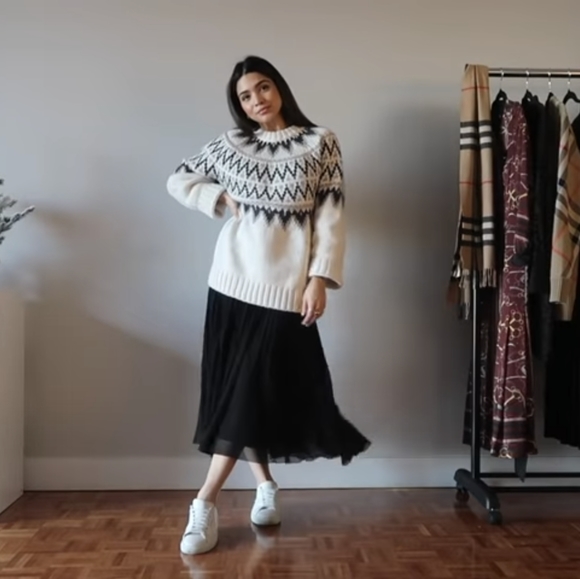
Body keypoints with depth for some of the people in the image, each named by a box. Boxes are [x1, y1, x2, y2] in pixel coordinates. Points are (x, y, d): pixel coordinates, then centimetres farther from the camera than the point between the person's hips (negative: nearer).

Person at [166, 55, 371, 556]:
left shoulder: (321, 143, 2)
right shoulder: (230, 143, 10)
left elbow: (330, 217, -2)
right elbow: (178, 181, 19)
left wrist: (319, 278, -11)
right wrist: (221, 199, 3)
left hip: (286, 282, -3)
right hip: (232, 277, 4)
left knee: (253, 389, -6)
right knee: (237, 388, 6)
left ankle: (206, 502, 0)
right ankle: (265, 485, 23)